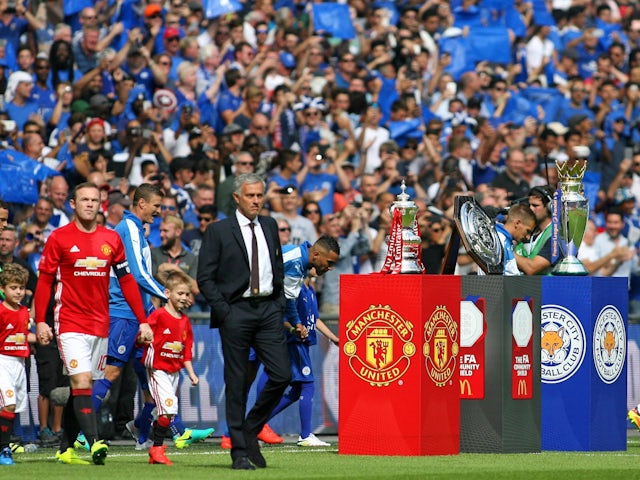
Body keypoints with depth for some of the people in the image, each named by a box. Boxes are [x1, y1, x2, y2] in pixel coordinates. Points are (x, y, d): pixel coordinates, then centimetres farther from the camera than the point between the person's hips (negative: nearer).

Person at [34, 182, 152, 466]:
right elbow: (44, 281, -1)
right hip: (70, 323, -4)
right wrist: (40, 321, -9)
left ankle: (65, 449, 16)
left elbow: (126, 281, 11)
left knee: (82, 386, 8)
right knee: (81, 382, -17)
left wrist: (143, 321, 6)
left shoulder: (111, 239, 8)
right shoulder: (59, 238, -3)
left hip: (100, 325, 4)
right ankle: (94, 443, -28)